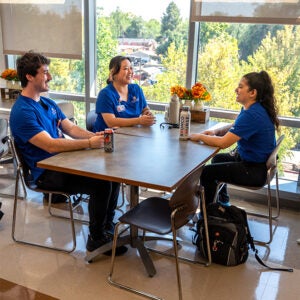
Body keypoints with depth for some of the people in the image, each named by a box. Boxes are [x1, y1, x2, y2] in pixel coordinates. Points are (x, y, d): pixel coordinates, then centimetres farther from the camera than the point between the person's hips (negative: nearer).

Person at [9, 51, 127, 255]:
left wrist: (95, 135, -10)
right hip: (46, 172, -8)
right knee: (101, 184, -23)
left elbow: (71, 128, 9)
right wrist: (89, 143, -27)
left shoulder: (48, 103, 13)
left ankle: (107, 225, 12)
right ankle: (96, 238, -3)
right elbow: (51, 146, -26)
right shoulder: (22, 112, -17)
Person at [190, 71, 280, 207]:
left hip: (255, 170, -11)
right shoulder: (251, 108, 3)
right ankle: (223, 202, 44)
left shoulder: (252, 115, -29)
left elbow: (223, 143, -30)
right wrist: (216, 131, 0)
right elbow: (234, 127, 19)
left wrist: (199, 136, -15)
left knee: (206, 172, -6)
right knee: (218, 159, 29)